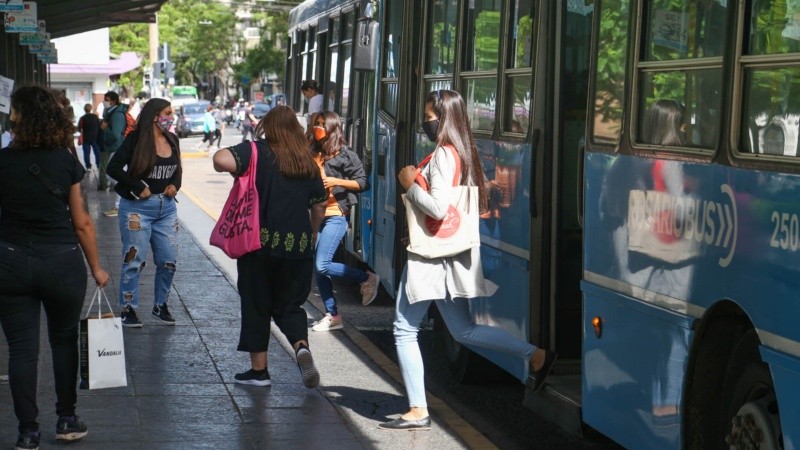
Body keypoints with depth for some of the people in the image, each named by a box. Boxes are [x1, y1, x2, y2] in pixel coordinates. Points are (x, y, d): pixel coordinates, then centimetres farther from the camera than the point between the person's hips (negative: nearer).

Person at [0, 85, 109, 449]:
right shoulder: (66, 162, -5)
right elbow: (82, 222, -3)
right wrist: (96, 268, 7)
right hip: (62, 262, 1)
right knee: (64, 340, 19)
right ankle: (66, 419, 24)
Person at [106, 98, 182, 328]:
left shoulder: (172, 140, 7)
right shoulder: (135, 140, -11)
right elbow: (113, 167, -13)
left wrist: (175, 185, 0)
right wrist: (138, 187, -14)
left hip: (166, 207, 6)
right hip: (138, 206, -6)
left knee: (169, 260, 5)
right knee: (134, 260, 0)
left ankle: (161, 305, 23)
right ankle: (128, 309, 11)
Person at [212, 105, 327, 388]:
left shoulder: (258, 152, -6)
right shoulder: (308, 163, 8)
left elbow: (222, 160, -23)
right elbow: (319, 207, 13)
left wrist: (237, 171, -2)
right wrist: (310, 235, 28)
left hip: (261, 241, -3)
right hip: (299, 245, 4)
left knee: (256, 305, 10)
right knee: (290, 305, 14)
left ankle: (258, 370, 15)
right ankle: (301, 346, -13)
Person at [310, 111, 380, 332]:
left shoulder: (345, 155, -6)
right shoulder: (314, 154, 12)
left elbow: (363, 183, -7)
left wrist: (337, 181, -17)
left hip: (335, 216, -7)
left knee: (322, 265, -15)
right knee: (318, 269, 6)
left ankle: (367, 278, 5)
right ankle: (332, 315, 16)